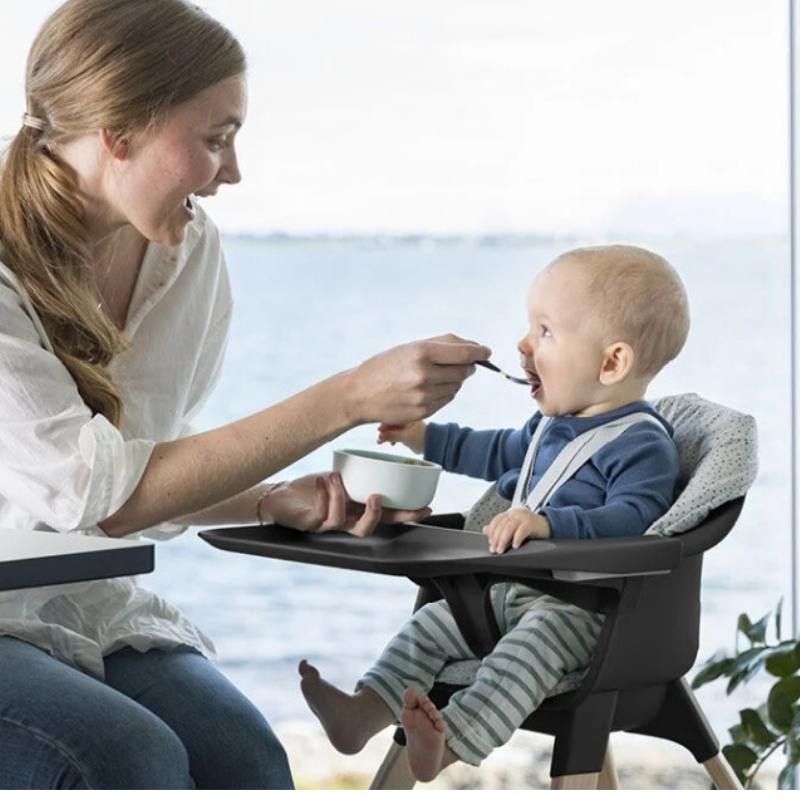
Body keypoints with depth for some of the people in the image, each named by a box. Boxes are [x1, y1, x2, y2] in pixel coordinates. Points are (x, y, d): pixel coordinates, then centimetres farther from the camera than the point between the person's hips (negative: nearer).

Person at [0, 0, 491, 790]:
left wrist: (277, 503, -10)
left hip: (85, 606, 6)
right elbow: (94, 492, -26)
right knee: (130, 757, -32)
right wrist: (347, 399, -27)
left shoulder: (187, 252, 2)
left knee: (244, 761, -23)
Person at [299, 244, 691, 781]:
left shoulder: (643, 446, -15)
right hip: (512, 591, 10)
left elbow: (632, 519, -32)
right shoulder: (554, 426, 16)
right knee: (433, 622, 4)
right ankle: (365, 713, -6)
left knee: (536, 636, -36)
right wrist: (426, 438, 34)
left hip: (585, 607, -10)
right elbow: (502, 454, 36)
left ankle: (452, 742, -52)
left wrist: (551, 523, -43)